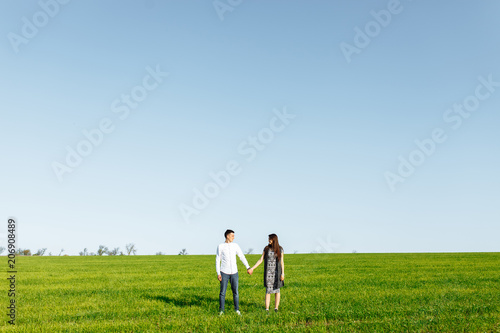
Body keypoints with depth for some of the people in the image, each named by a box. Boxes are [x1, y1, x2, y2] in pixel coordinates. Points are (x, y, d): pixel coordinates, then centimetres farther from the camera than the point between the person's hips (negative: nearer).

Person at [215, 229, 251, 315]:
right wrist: (218, 273, -9)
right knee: (222, 292, 1)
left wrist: (248, 267, -6)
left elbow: (242, 257, 4)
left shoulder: (235, 245, 4)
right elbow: (217, 260, -3)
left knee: (235, 292, 4)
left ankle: (237, 310, 17)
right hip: (224, 273, -2)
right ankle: (221, 310, 14)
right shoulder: (220, 246, -4)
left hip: (234, 272, 2)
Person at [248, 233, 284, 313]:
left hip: (277, 272, -1)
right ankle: (267, 310, 1)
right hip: (268, 272, 1)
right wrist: (252, 268, -4)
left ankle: (276, 309, 14)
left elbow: (282, 262, -2)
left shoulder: (280, 249, -3)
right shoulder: (266, 248, 1)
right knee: (268, 291, -2)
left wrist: (282, 273, -8)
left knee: (276, 290, 5)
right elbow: (261, 260, 2)